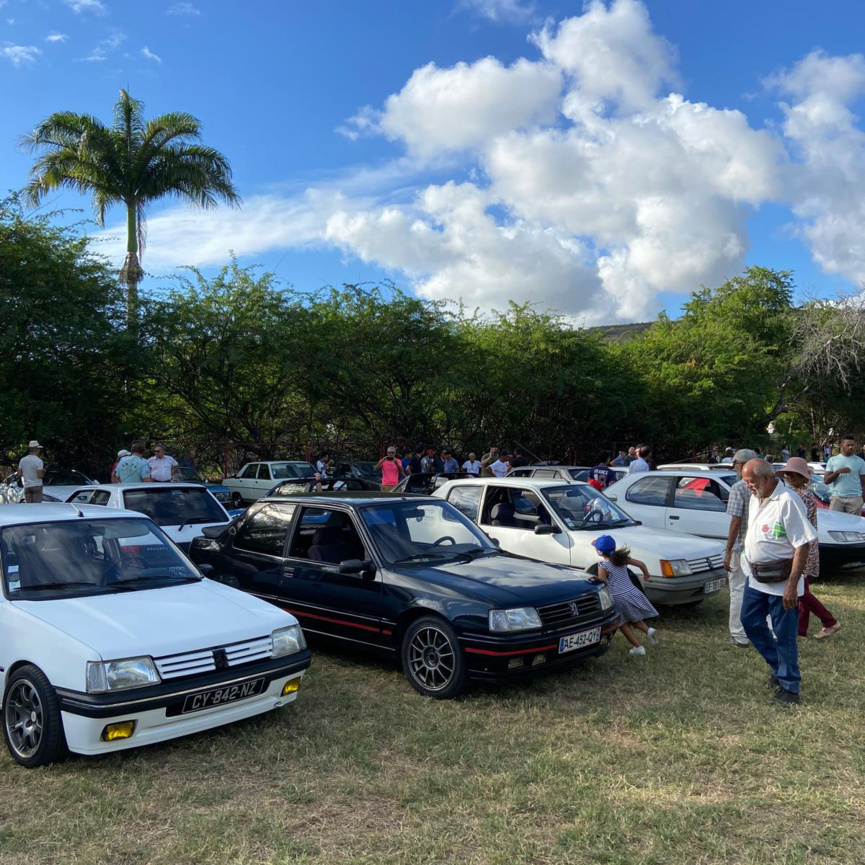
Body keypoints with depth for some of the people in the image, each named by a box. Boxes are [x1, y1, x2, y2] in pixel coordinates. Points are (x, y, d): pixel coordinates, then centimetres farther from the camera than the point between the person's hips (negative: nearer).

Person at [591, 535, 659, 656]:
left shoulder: (603, 567, -13)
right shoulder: (622, 558, 3)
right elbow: (640, 564, 2)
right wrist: (646, 574, 19)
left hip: (619, 598, -5)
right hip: (633, 593, 5)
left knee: (623, 624, 15)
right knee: (633, 618, 26)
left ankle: (638, 647, 10)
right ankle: (648, 630, 0)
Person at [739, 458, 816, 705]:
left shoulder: (787, 501, -20)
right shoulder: (755, 498, 6)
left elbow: (802, 545, -21)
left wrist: (792, 585, -23)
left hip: (781, 581, -8)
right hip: (756, 578, 9)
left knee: (784, 635, 2)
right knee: (750, 622, 16)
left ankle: (789, 686, 18)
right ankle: (779, 667, 34)